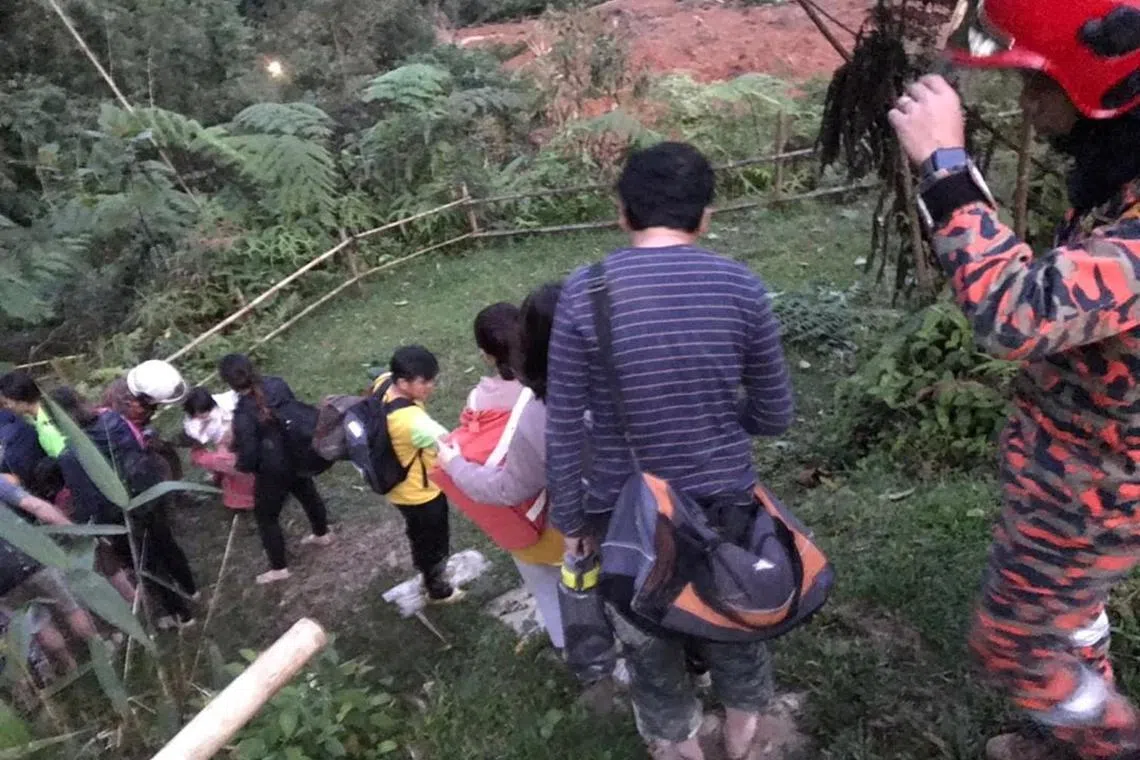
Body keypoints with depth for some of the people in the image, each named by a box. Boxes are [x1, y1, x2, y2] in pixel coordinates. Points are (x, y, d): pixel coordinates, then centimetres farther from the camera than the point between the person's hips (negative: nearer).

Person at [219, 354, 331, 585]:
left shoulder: (243, 415, -32)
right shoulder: (277, 384, -15)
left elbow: (249, 457, -24)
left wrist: (242, 466, -1)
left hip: (273, 472, -6)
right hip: (298, 456, 6)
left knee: (266, 517, 17)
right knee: (308, 494, 31)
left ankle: (279, 568, 33)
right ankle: (322, 534, 56)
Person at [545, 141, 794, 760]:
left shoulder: (583, 292, -15)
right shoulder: (740, 287, -11)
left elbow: (563, 430, -12)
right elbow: (775, 416, -3)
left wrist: (570, 522, 2)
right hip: (725, 506, 2)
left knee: (649, 645, 24)